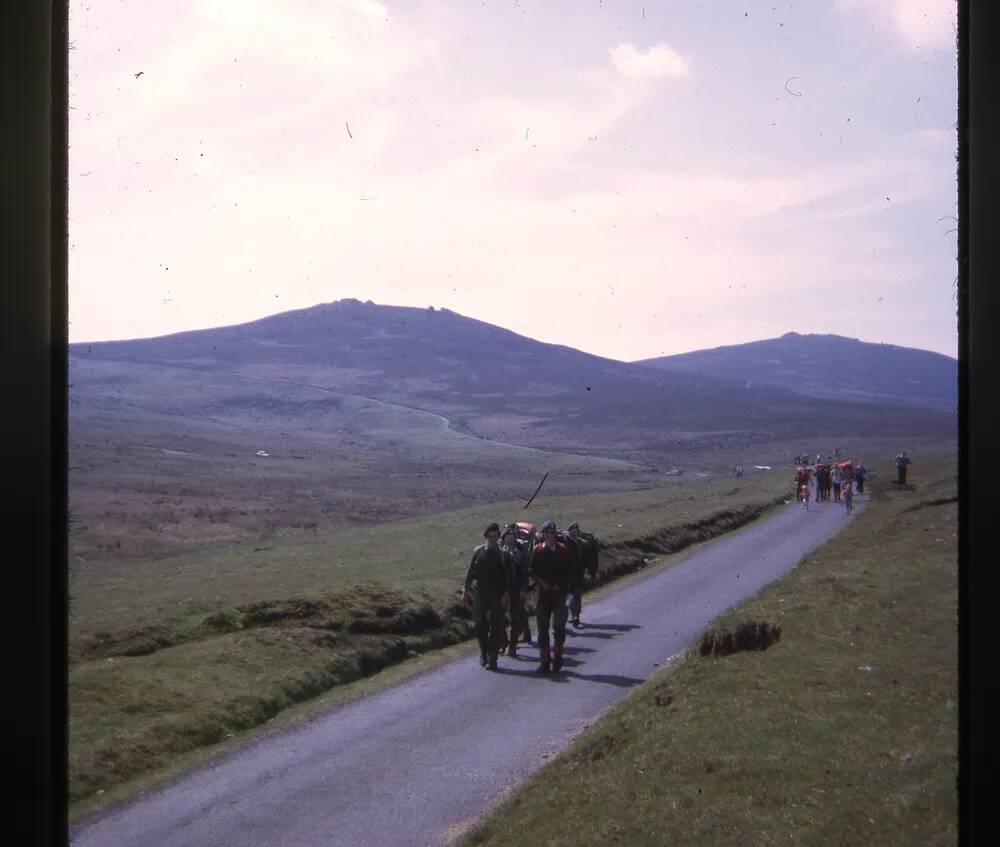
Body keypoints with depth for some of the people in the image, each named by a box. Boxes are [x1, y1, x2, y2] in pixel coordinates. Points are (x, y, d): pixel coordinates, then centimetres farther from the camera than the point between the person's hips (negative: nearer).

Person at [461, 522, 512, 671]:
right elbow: (471, 572, 8)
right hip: (481, 594, 1)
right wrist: (466, 590, 3)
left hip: (497, 596, -1)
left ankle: (492, 659, 5)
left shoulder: (503, 554, 0)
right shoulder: (478, 552, 5)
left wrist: (506, 594, -9)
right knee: (479, 625, -1)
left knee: (496, 628, -1)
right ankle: (484, 652, 22)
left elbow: (509, 575, -1)